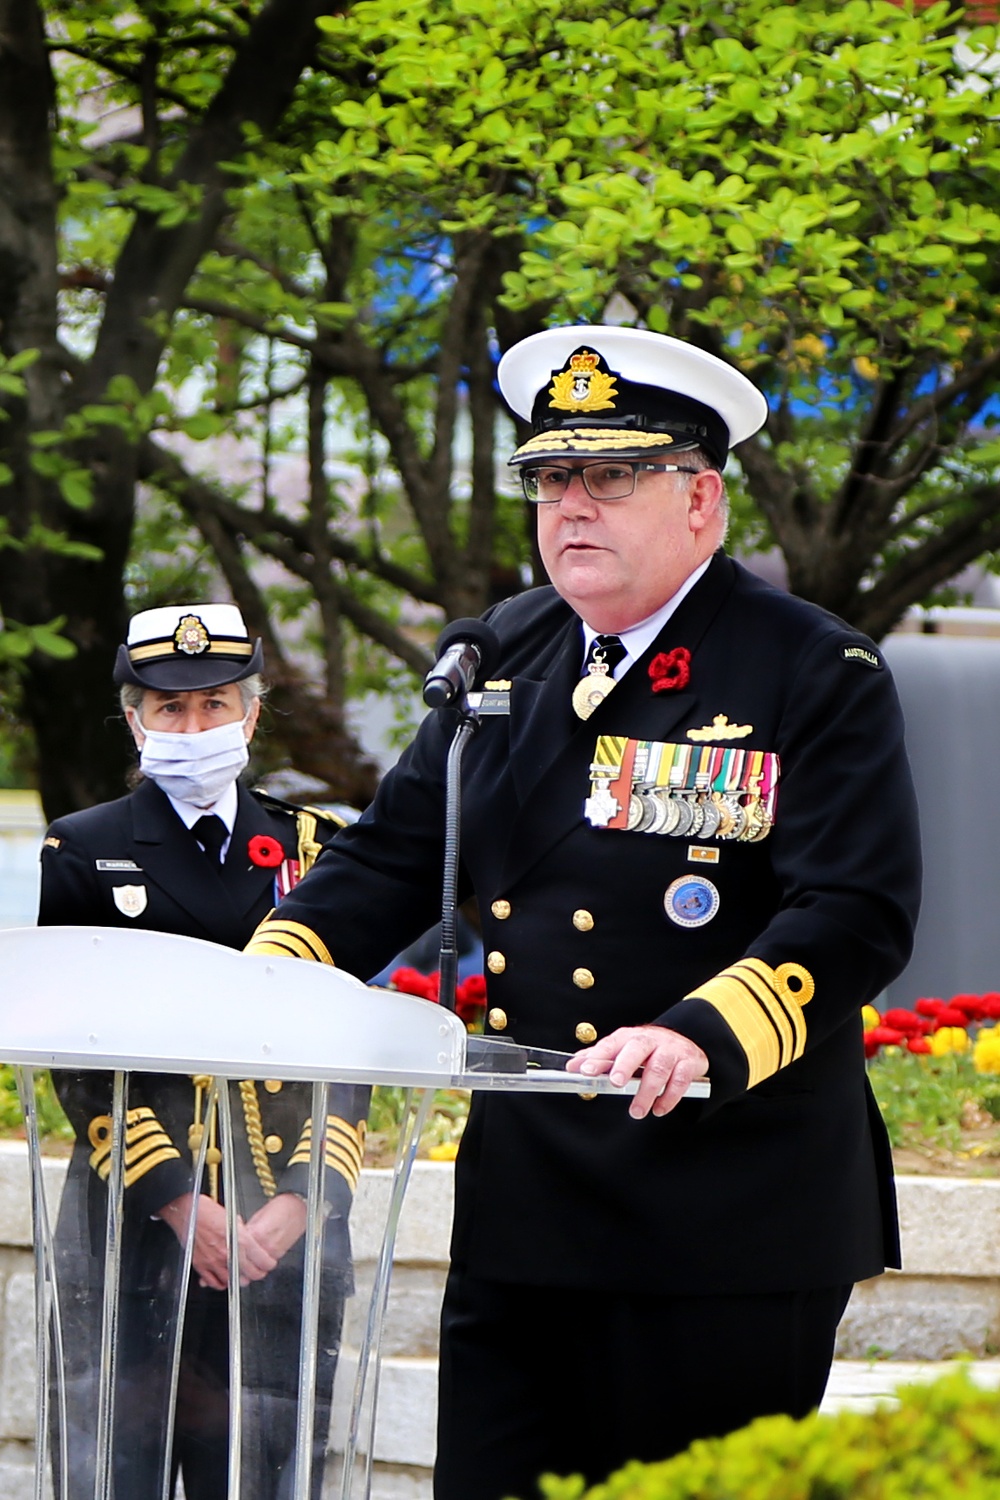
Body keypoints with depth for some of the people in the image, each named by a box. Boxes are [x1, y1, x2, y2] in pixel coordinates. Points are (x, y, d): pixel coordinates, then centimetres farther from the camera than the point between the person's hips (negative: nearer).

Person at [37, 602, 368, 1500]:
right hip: (132, 1231, -2)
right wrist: (180, 1206, -10)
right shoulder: (85, 854, 7)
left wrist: (300, 1203, -6)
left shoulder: (315, 851, 13)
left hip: (286, 1236, 2)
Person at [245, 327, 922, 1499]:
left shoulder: (820, 677, -6)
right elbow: (393, 857, 15)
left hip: (731, 1228, -5)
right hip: (517, 1212, 5)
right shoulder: (506, 656, 13)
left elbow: (854, 918, -15)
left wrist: (702, 1039, -31)